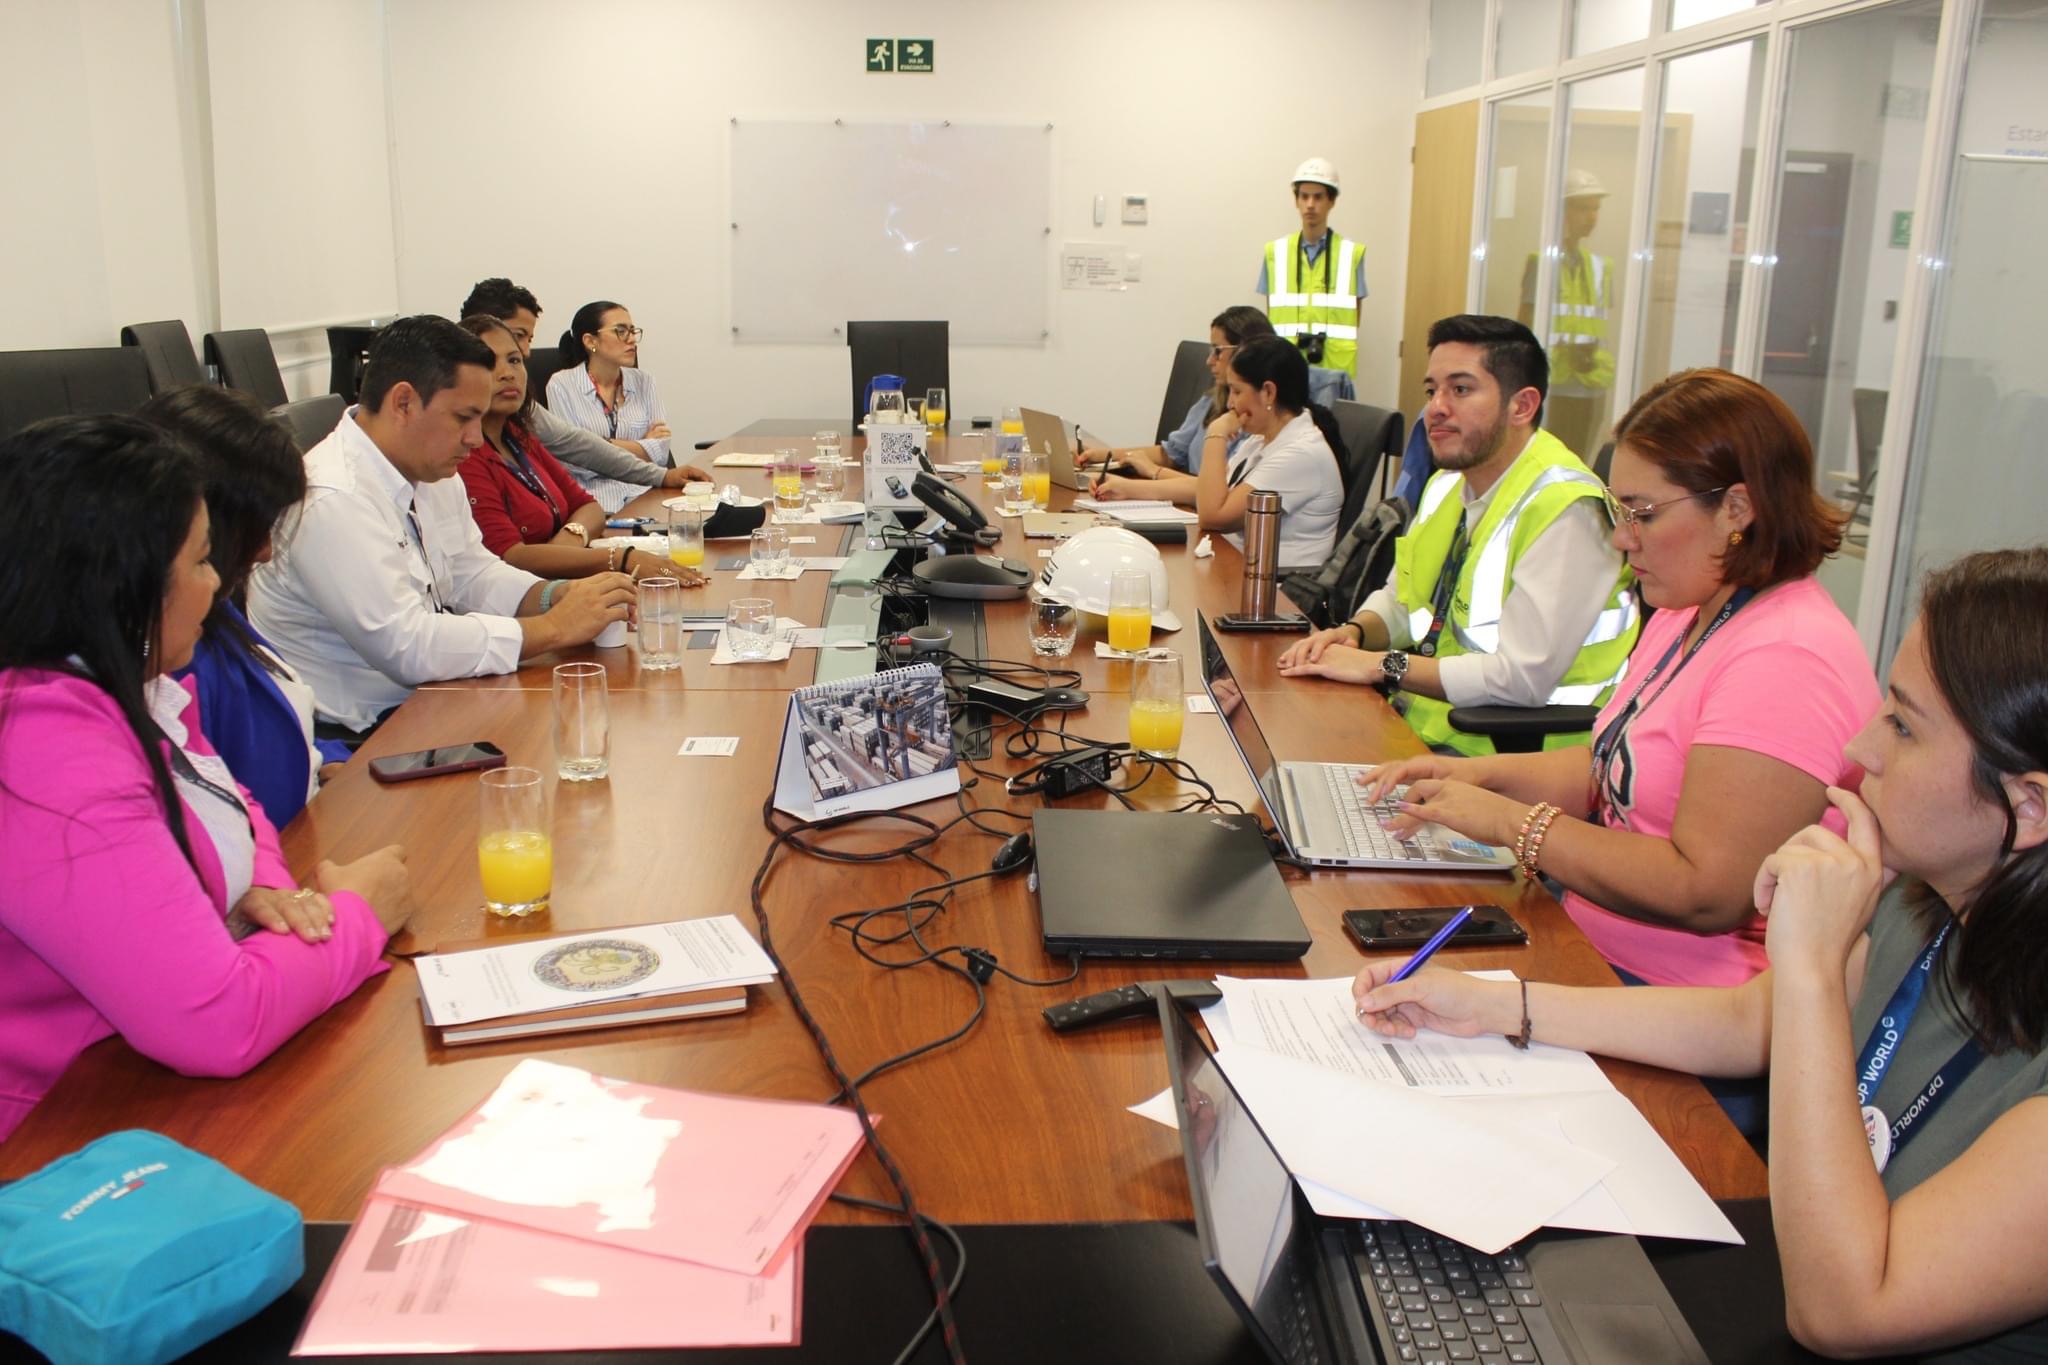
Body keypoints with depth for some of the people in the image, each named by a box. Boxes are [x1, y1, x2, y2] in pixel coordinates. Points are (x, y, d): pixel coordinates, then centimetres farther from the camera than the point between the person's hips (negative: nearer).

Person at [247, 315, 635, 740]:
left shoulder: (430, 473, 6)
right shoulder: (333, 500, -23)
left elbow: (473, 575, 14)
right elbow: (409, 647, -28)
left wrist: (559, 596, -6)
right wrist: (555, 628, -22)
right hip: (349, 741, -9)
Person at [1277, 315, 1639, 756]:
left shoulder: (1562, 509, -18)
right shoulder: (1448, 484, 10)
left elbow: (1523, 678, -24)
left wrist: (1380, 665, -19)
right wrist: (1353, 632, -3)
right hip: (1419, 720, 8)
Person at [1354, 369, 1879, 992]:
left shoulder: (1784, 660, -22)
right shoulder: (1688, 614, 12)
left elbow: (1706, 894, -26)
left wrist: (1514, 822, -18)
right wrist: (1482, 773, 2)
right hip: (1590, 948, 9)